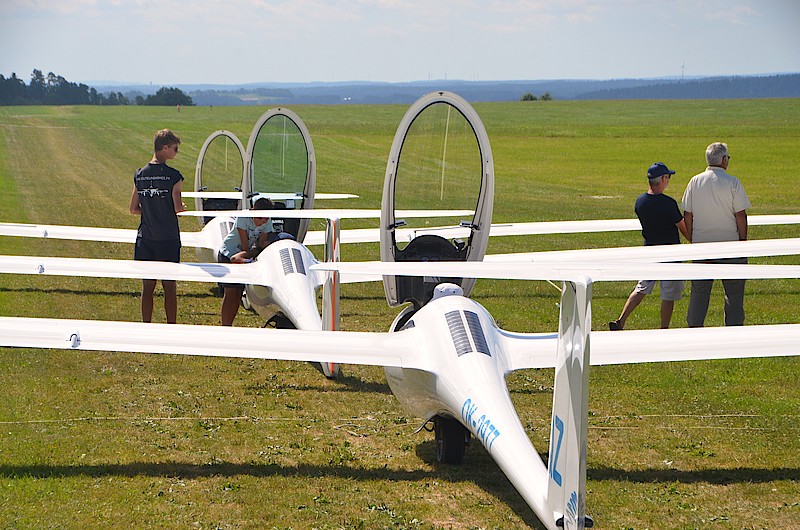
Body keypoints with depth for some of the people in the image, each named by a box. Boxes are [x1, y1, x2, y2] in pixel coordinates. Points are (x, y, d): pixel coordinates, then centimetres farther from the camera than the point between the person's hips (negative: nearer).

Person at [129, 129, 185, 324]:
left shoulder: (139, 175, 3)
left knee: (147, 287, 9)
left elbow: (134, 209, 6)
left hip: (145, 239, 4)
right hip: (168, 239, -4)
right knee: (170, 287, 5)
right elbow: (178, 208, -15)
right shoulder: (173, 175, -12)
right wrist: (182, 206, 7)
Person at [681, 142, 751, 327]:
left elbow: (687, 215, 4)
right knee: (734, 292, 7)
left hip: (701, 244, 3)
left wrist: (692, 238, 13)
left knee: (699, 292, 10)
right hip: (729, 244, -3)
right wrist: (743, 241, 0)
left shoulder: (695, 182, 1)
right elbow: (740, 215, -9)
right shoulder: (732, 183, -9)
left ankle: (694, 327, 10)